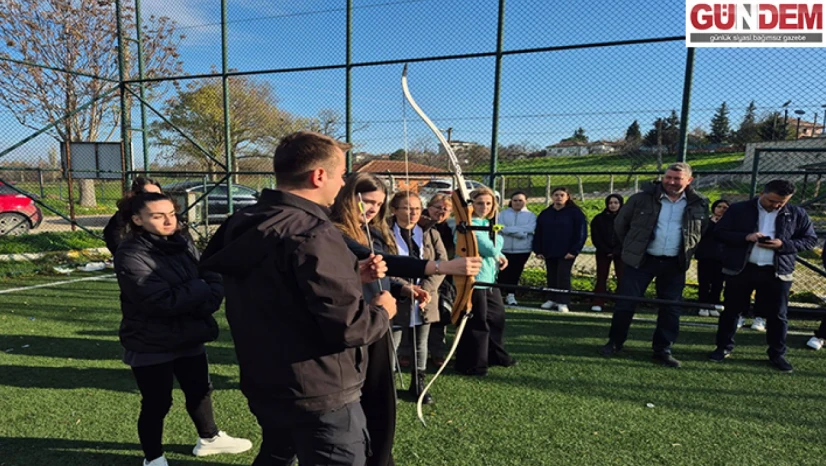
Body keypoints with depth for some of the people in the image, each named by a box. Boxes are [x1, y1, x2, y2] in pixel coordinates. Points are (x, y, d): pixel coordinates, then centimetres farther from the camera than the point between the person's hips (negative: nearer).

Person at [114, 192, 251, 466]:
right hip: (151, 345, -6)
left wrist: (205, 300, -24)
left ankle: (209, 439, 44)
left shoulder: (183, 243, 0)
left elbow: (212, 279, -4)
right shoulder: (130, 255, -19)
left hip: (189, 337, 6)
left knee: (200, 391, 21)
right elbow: (162, 300, -27)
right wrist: (200, 290, -16)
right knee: (156, 404, 11)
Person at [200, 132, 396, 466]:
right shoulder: (313, 235, -27)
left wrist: (351, 276, 9)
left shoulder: (244, 225, 2)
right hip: (320, 397, -8)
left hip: (264, 384, 9)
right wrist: (381, 311, -7)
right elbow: (347, 328, -28)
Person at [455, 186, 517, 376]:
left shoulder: (487, 223, 14)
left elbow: (496, 243, 12)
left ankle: (496, 355, 37)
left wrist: (498, 254, -9)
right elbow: (489, 248, -23)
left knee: (497, 315, 20)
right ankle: (471, 364, 12)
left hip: (489, 277, 10)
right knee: (476, 323, -2)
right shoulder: (469, 224, -17)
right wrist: (498, 253, -3)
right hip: (473, 278, -10)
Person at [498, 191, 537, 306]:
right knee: (502, 272, -2)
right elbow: (501, 228, -10)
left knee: (515, 273, 6)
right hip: (504, 249, 0)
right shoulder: (503, 214, 6)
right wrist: (520, 232, -18)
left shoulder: (531, 215, 5)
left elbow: (529, 229, -12)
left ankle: (511, 295, 17)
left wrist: (509, 229, -15)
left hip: (522, 250, 0)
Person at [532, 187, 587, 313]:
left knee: (563, 276, -8)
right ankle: (552, 299, 21)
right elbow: (538, 234, 10)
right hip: (549, 252, 4)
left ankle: (563, 302, -2)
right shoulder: (545, 214, 9)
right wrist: (538, 250, 3)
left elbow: (581, 233, -6)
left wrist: (574, 251, -12)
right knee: (551, 277, 10)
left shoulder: (575, 212, -2)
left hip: (566, 253, -4)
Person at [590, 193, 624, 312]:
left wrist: (616, 251, -12)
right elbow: (595, 237, -1)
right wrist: (606, 251, -10)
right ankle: (598, 303, 3)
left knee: (622, 278, -4)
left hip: (620, 253, -1)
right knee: (601, 278, 2)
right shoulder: (599, 219, 3)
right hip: (603, 252, 1)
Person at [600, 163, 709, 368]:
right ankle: (615, 343, 15)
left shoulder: (699, 204, 4)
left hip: (674, 265, 2)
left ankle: (663, 350, 20)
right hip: (640, 260, -2)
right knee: (626, 303, -2)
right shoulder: (643, 198, -4)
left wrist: (687, 252, 9)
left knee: (671, 308, 6)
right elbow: (620, 223, 6)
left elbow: (702, 232, 18)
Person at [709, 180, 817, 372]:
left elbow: (810, 239, 8)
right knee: (731, 310, 8)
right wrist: (745, 237, -18)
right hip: (740, 269, -1)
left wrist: (783, 245, -12)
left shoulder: (797, 214, 4)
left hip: (777, 273, 1)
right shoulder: (738, 209, -1)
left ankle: (777, 354, 23)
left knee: (777, 315, 8)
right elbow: (719, 233, -1)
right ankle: (724, 347, 22)